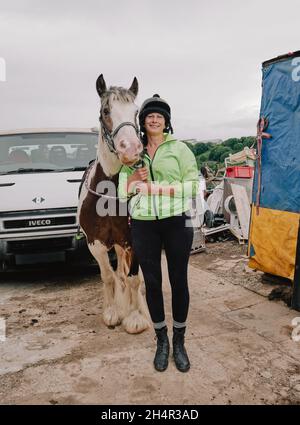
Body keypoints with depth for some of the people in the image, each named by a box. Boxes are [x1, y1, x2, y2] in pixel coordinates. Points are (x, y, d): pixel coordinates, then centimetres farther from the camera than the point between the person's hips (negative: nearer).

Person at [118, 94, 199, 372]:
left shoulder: (179, 149, 2)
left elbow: (194, 185, -6)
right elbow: (122, 190, 12)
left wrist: (156, 187, -15)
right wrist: (132, 179, -10)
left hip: (176, 222, -2)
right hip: (143, 225, 3)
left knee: (179, 281, 7)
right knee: (152, 282, 9)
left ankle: (179, 342, 26)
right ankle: (162, 341, 28)